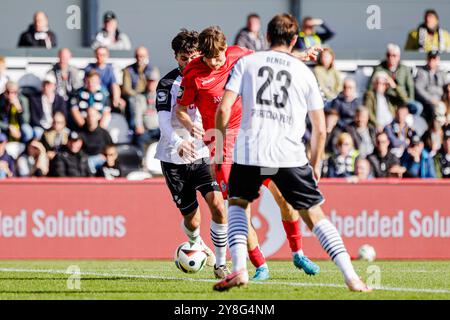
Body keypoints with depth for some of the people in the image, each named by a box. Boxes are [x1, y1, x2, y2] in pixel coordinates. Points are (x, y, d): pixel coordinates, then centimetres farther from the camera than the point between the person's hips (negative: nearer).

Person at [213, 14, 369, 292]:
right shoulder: (305, 72, 12)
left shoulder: (246, 63, 10)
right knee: (315, 216, 9)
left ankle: (239, 269, 5)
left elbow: (224, 109, 1)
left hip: (249, 154, 0)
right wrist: (315, 164, 25)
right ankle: (352, 277, -2)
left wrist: (220, 146, 13)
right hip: (291, 155, 0)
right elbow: (320, 129, 12)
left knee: (237, 203, 24)